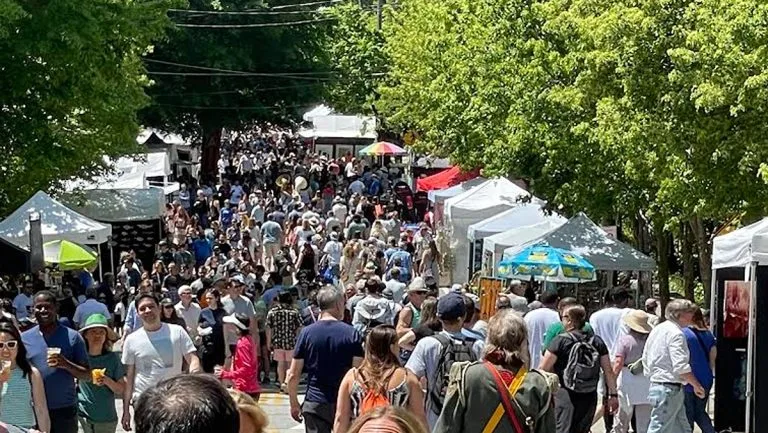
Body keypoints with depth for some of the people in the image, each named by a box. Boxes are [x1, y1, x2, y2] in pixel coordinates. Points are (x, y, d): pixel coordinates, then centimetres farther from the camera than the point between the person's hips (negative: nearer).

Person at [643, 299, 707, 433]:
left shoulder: (657, 329, 15)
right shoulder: (675, 333, -14)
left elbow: (645, 358, 19)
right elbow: (681, 366, -21)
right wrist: (697, 385, -12)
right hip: (670, 389, -10)